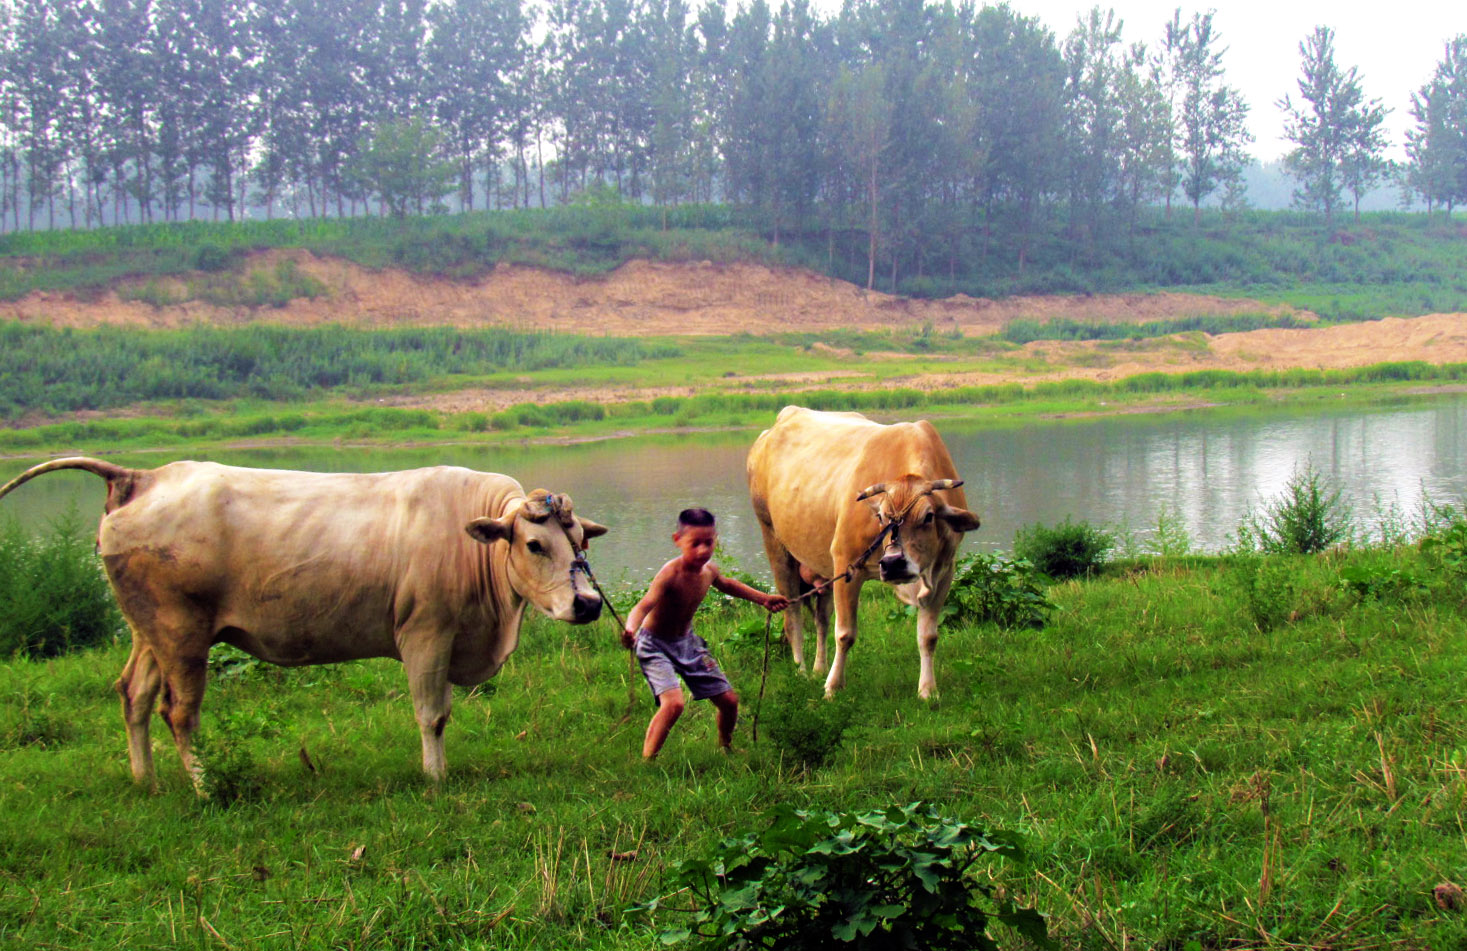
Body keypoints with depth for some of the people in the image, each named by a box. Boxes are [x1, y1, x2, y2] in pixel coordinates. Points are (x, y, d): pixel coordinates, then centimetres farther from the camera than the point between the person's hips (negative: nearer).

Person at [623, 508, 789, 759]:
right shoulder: (671, 574, -30)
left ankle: (726, 748, 40)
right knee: (673, 703, -29)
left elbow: (726, 585, 19)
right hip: (656, 645, -7)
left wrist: (763, 599, 23)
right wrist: (631, 629, -66)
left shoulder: (708, 570, -7)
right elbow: (645, 605, -45)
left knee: (728, 700, 10)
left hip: (687, 642, 7)